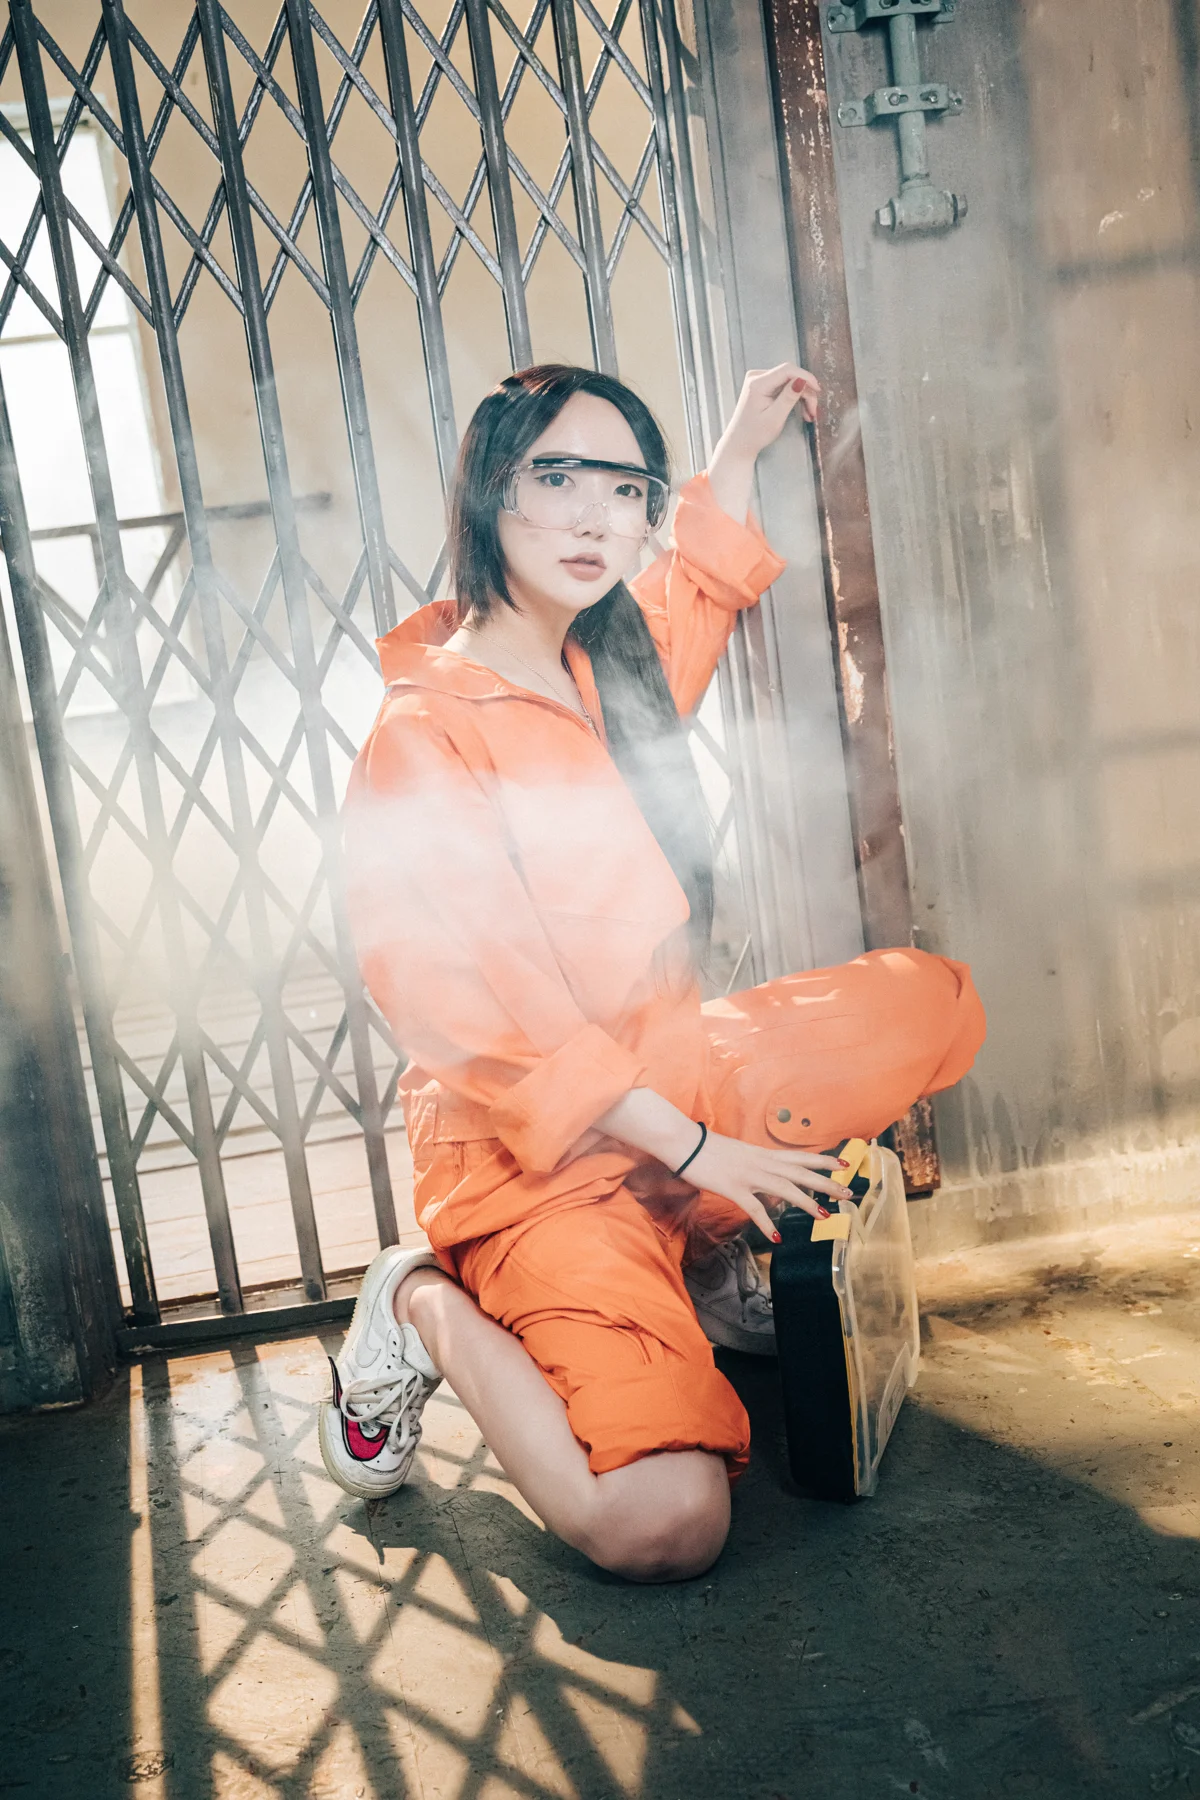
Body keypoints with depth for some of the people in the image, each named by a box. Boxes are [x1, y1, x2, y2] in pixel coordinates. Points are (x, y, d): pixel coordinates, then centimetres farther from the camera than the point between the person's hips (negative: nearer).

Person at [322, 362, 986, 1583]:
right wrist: (693, 1146, -20)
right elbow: (471, 1012, -21)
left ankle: (705, 1257, 7)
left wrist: (737, 453, 28)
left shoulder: (610, 663, 6)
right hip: (533, 1151, -8)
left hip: (667, 1072, 8)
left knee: (932, 1004, -3)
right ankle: (430, 1313, 4)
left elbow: (697, 602, 32)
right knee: (663, 1524, -23)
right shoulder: (424, 735, -18)